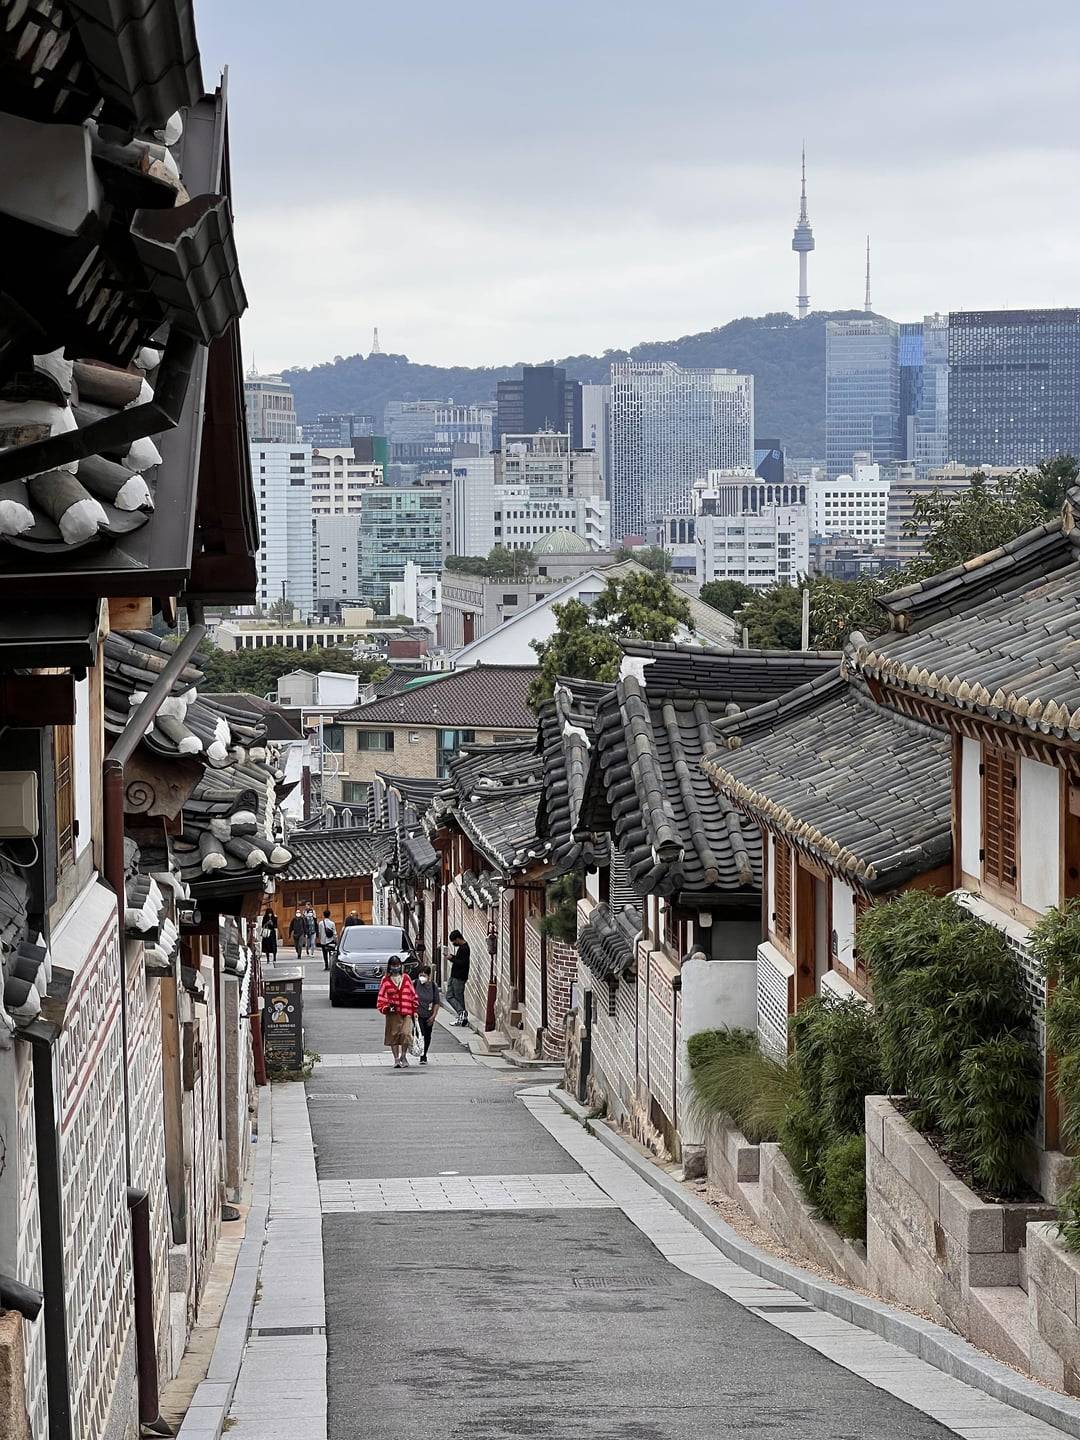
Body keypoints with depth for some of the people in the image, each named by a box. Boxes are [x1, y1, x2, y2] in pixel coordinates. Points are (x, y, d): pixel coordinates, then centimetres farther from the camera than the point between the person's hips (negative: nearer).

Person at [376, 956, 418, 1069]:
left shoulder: (406, 978, 11)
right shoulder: (386, 980, 6)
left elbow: (413, 994, 13)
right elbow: (382, 996, 5)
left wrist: (415, 1010, 9)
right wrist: (386, 1008, -10)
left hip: (406, 1013, 0)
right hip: (393, 1013, 0)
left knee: (406, 1033, -13)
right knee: (394, 1035, 2)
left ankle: (403, 1056, 9)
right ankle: (396, 1059, 14)